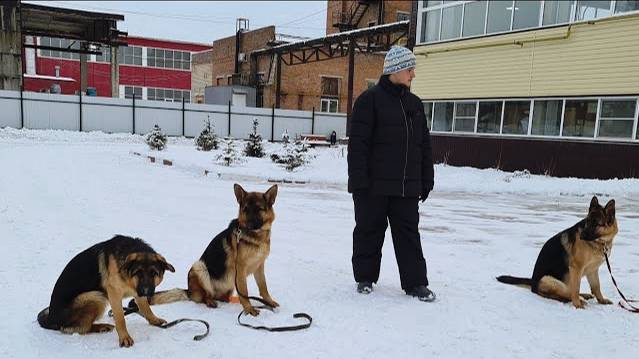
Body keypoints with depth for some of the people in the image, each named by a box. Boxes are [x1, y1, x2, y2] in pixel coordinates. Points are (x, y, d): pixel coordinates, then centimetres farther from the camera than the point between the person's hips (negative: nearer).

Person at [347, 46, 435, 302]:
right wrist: (359, 180, -16)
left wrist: (426, 180, 13)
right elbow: (358, 143, -12)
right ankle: (365, 278, 22)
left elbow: (424, 145, 16)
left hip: (407, 186, 5)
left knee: (408, 233, 8)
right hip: (374, 185, -5)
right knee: (369, 231, 7)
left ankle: (415, 282, 15)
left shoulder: (415, 103, 13)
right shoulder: (370, 99, -6)